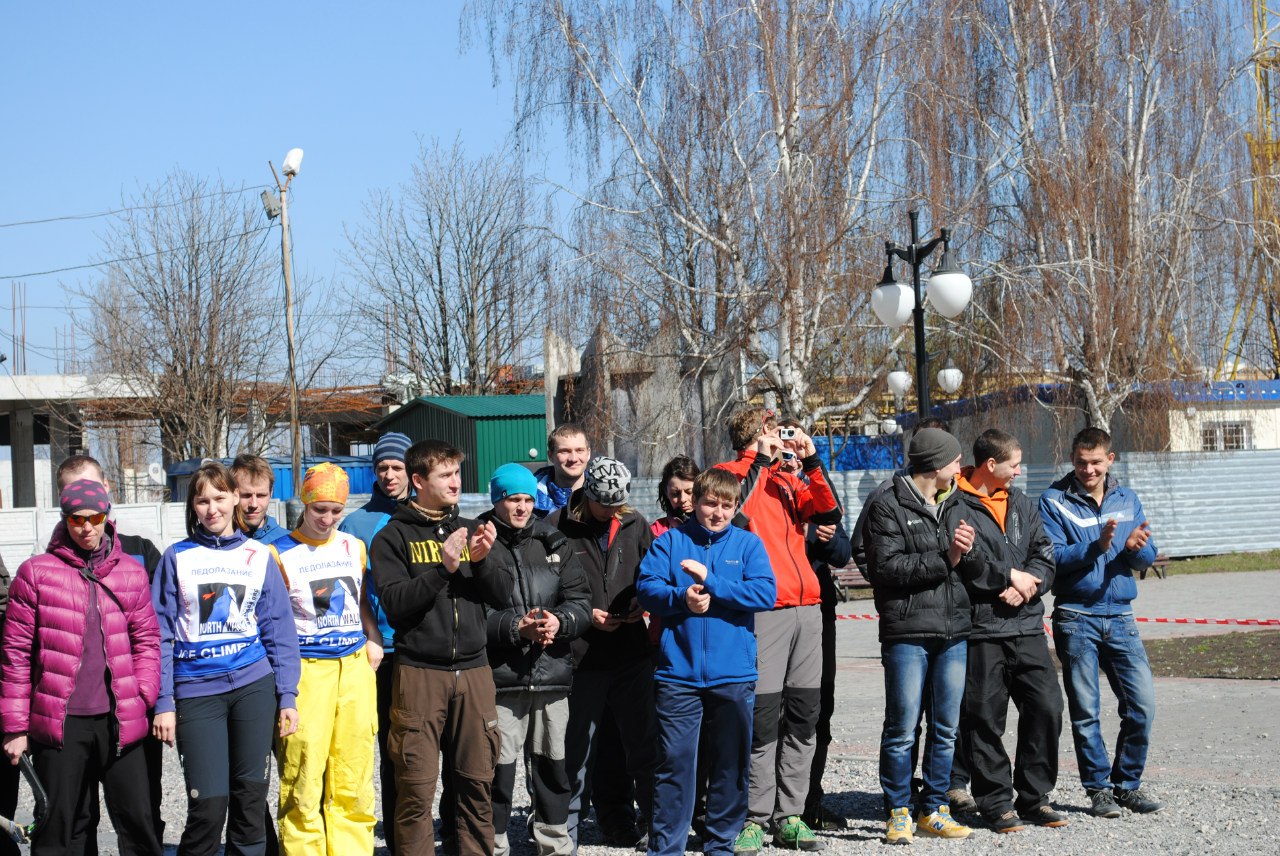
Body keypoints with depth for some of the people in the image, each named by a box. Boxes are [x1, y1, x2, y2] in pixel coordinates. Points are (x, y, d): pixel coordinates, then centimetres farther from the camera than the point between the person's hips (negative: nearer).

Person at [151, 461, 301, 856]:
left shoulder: (260, 556, 9)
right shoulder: (177, 557, 5)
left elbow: (280, 630, 9)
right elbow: (162, 634, 2)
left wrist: (287, 696, 2)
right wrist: (164, 703, -4)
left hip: (254, 685, 2)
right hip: (196, 690, -2)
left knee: (250, 794, 5)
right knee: (208, 803, -7)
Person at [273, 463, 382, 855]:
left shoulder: (354, 547, 12)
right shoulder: (281, 554, -2)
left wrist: (373, 640, 8)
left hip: (355, 667, 4)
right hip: (306, 671, -4)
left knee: (353, 773, 7)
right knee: (303, 778, -7)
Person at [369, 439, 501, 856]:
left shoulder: (470, 530, 14)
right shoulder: (394, 537, 3)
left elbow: (497, 597, 9)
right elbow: (394, 604, -9)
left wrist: (484, 558, -8)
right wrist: (443, 568, -17)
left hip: (473, 669, 4)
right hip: (420, 672, -4)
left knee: (477, 782, 5)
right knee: (417, 789, -5)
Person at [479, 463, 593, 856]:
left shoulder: (554, 543, 12)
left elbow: (580, 601, 9)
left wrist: (559, 622, -11)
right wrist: (517, 628, -16)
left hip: (552, 675, 4)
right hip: (500, 676, -4)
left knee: (552, 765, 12)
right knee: (498, 768, -3)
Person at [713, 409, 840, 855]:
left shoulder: (787, 481, 21)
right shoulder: (730, 475, 4)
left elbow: (829, 513, 9)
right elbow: (733, 511, -16)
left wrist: (810, 460, 2)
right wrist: (761, 459, -11)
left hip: (806, 607, 6)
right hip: (763, 612, -6)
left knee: (803, 716, 7)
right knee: (764, 717, -8)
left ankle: (789, 817, 14)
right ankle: (755, 819, -2)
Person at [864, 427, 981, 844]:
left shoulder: (953, 506, 17)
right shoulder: (889, 506, -5)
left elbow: (975, 569, 16)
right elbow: (884, 568, -15)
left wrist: (969, 552, -8)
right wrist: (944, 560, -14)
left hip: (954, 632, 7)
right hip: (907, 633, -6)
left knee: (946, 728, 9)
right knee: (902, 729, -3)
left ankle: (933, 810, 18)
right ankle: (898, 814, 7)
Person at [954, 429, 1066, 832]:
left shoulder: (1022, 504, 16)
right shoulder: (955, 505, -6)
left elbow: (1045, 556, 12)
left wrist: (1028, 585, -8)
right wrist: (1009, 577, -10)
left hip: (1027, 627, 6)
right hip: (981, 629, -6)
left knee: (1046, 707, 2)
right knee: (985, 719, -1)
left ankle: (1034, 796, 14)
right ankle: (996, 801, 11)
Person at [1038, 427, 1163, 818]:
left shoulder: (1127, 499, 11)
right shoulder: (1055, 501, -2)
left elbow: (1147, 557, 7)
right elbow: (1053, 557, -12)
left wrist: (1136, 548, -15)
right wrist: (1096, 547, -25)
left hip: (1120, 617, 3)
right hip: (1076, 619, -3)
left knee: (1142, 705, -2)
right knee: (1085, 711, 2)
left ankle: (1127, 783, 14)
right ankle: (1098, 787, 13)